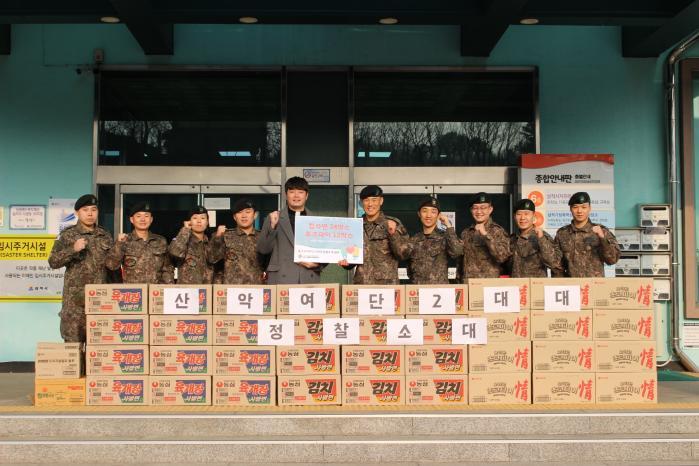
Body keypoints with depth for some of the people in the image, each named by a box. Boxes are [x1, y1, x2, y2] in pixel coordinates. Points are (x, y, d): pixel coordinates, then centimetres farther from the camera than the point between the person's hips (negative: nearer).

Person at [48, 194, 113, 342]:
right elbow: (53, 262, -7)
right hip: (75, 299, -3)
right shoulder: (67, 235, -1)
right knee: (73, 342, -1)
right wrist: (73, 249, -22)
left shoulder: (105, 236, 10)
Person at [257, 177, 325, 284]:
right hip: (281, 280, -1)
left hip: (310, 280, 1)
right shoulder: (274, 218, 8)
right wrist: (272, 226, -12)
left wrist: (317, 264, -4)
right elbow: (262, 249, 1)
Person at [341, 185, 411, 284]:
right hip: (361, 284, 3)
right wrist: (346, 262, -1)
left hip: (387, 285, -2)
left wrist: (393, 234, -17)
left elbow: (404, 254, -4)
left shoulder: (393, 224, 2)